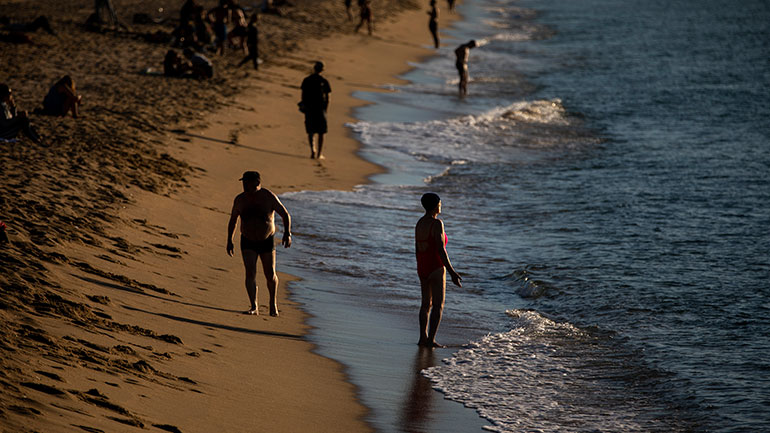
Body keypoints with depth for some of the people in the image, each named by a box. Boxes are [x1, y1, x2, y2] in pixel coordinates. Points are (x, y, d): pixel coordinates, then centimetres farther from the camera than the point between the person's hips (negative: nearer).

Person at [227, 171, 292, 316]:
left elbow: (286, 215, -9)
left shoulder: (269, 197, -16)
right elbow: (233, 220, 8)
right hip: (248, 242, 1)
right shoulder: (240, 199, -7)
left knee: (270, 275, 4)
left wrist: (287, 233, -23)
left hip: (267, 241, -1)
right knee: (250, 273, -13)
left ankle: (273, 302, 30)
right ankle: (254, 307, -10)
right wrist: (229, 241, 6)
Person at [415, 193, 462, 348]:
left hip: (422, 268, 8)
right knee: (438, 305, -1)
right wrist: (452, 272, -17)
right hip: (436, 268, -8)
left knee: (426, 304, 17)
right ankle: (431, 340, -5)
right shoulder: (437, 223, -17)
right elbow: (441, 250, -20)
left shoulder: (419, 223, 7)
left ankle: (423, 337, 17)